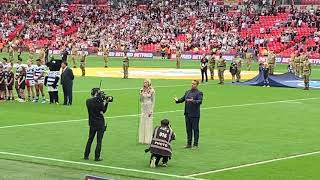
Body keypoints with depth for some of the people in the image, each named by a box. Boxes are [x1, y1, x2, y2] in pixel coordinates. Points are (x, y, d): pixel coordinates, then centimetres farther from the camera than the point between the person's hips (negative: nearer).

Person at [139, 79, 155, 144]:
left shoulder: (152, 91, -6)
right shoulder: (142, 90, 8)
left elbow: (153, 101, -6)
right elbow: (141, 100, 8)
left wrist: (151, 111, -12)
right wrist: (141, 94, -8)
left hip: (149, 108, -5)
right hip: (143, 107, 5)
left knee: (148, 123, -4)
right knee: (142, 123, 4)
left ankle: (148, 140, 0)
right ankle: (142, 139, 10)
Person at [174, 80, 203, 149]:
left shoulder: (199, 93, -5)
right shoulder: (187, 92, 16)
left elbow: (200, 101, -19)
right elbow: (182, 99, 16)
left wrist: (193, 101, -35)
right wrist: (177, 100, -4)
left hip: (195, 114, -6)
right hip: (187, 114, 6)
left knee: (195, 129, -1)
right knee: (188, 129, 12)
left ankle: (195, 144, 5)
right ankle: (189, 144, 19)